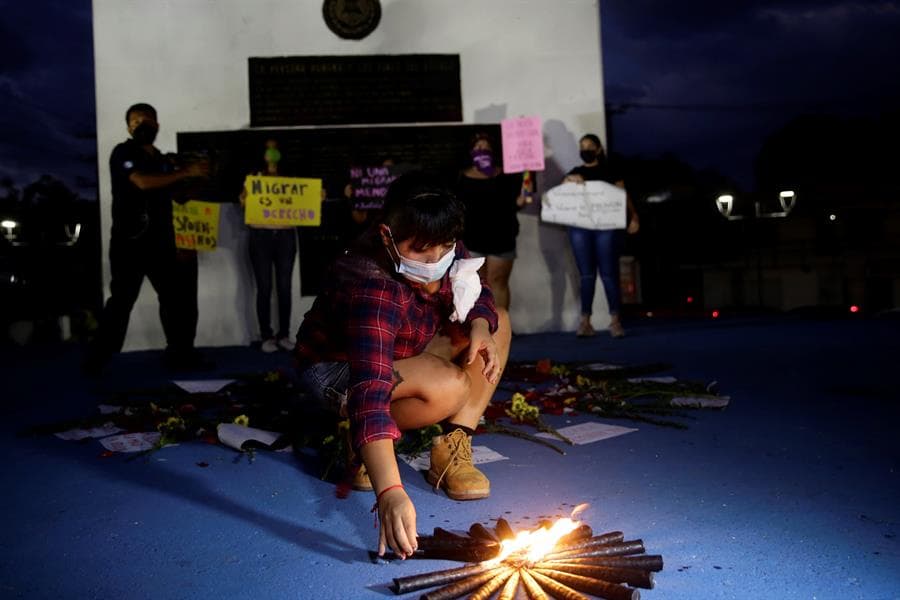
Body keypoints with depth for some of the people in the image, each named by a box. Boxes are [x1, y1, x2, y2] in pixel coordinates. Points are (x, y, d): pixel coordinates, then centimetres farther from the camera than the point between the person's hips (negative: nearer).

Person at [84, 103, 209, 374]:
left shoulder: (163, 161, 16)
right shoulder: (123, 152, -4)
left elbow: (177, 194, 25)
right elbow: (143, 182, -21)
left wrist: (198, 180, 8)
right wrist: (186, 172, -17)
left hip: (161, 242, 7)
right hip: (129, 242, -7)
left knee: (172, 297, 8)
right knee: (122, 300, -5)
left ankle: (180, 353, 16)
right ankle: (97, 359, 5)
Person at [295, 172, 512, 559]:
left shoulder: (444, 254, -17)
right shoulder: (372, 291, -39)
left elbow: (478, 297, 1)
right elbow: (370, 391, -49)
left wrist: (480, 327, -25)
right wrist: (390, 493, -59)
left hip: (400, 355, 9)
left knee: (498, 323, -2)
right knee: (448, 386, -35)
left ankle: (452, 448, -10)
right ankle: (358, 443, -9)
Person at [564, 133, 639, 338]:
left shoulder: (610, 173, 10)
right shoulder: (574, 173, 17)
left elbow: (623, 197, 4)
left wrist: (633, 217, -11)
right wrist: (570, 181, -14)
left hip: (605, 227, -2)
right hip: (579, 228, 2)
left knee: (608, 274, -6)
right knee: (586, 275, 1)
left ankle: (615, 320, -4)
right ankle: (585, 321, 4)